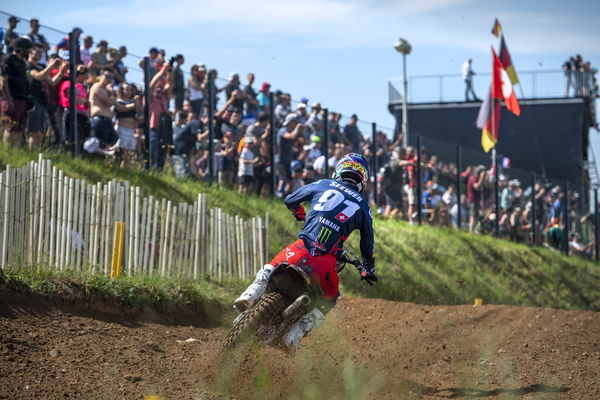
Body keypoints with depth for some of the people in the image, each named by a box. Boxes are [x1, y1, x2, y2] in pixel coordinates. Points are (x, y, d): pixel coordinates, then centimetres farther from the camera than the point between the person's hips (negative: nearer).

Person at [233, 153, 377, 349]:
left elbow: (290, 200, 27)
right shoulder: (363, 206, 14)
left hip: (301, 250, 1)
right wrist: (369, 269, 38)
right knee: (329, 299, 25)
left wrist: (301, 216, 47)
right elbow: (368, 242, 21)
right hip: (326, 263, -1)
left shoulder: (323, 185, 15)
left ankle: (253, 293, 2)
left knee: (271, 267, 30)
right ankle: (298, 331, 4)